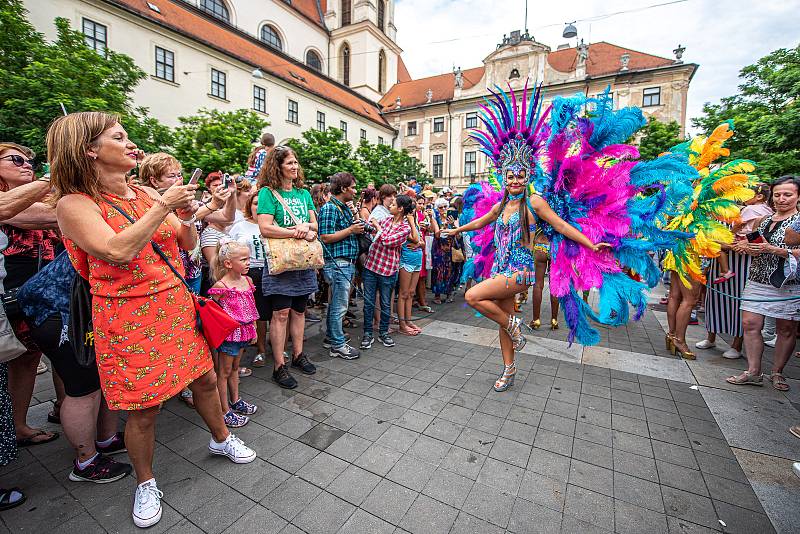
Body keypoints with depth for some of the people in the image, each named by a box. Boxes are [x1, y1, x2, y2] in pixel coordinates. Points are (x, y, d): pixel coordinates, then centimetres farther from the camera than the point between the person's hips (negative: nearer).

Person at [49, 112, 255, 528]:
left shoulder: (147, 194, 7)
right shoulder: (75, 203, -8)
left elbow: (188, 244, 10)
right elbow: (118, 251, -25)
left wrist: (185, 215, -10)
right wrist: (163, 206, -20)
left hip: (177, 306, 5)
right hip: (129, 318, -5)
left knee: (205, 380, 15)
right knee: (143, 409, 6)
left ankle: (221, 439, 41)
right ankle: (146, 484, 34)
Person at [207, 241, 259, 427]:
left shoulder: (247, 281, 2)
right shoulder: (221, 286, -19)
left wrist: (253, 329, 14)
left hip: (244, 331, 7)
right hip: (228, 332, -7)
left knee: (235, 367, 22)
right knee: (224, 372, 8)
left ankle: (235, 400, 38)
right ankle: (225, 411, 20)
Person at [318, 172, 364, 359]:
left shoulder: (346, 207, 16)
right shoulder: (329, 208, -12)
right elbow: (326, 237, -19)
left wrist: (358, 225, 7)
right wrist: (351, 229, -15)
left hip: (347, 263, 10)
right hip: (337, 263, -9)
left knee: (336, 304, 18)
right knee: (339, 307, -1)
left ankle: (332, 338, 31)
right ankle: (338, 346, 11)